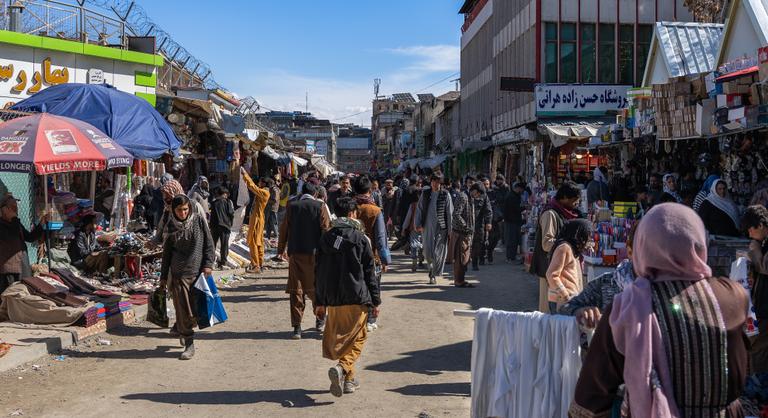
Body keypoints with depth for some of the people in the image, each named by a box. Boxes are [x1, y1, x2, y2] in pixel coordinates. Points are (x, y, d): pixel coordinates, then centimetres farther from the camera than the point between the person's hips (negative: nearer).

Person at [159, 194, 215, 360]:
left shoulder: (199, 220, 0)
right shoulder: (171, 226, 4)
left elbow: (208, 243, 3)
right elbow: (167, 252, 11)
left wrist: (208, 264, -7)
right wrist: (163, 276, 12)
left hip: (198, 271, 0)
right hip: (178, 272, 0)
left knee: (198, 308, 2)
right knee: (183, 308, -3)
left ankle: (180, 328, 30)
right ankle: (189, 344, 6)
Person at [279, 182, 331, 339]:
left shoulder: (291, 206, 2)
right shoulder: (320, 206, -3)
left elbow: (284, 229, 6)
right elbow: (326, 229, -4)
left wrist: (281, 249, 15)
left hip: (295, 253, 1)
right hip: (315, 253, -1)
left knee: (296, 290, 4)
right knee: (316, 288, 15)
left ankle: (297, 327, 1)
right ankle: (320, 320, 29)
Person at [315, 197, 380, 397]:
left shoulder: (325, 238, 6)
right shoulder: (360, 238, -6)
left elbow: (320, 272, 8)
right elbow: (369, 272, -4)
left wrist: (319, 302, 14)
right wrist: (375, 301, 3)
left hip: (332, 299, 4)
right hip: (356, 298, -4)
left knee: (338, 338, 16)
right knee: (356, 338, 6)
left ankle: (349, 379, 22)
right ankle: (342, 368, -18)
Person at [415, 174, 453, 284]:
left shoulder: (445, 195, -1)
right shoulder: (425, 193, 6)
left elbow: (450, 213, 1)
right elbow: (419, 209, 10)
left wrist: (450, 228, -2)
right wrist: (418, 224, 1)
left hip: (440, 227, -2)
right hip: (427, 227, 2)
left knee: (438, 252, -2)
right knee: (427, 252, 5)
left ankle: (434, 275, 10)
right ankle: (431, 267, 35)